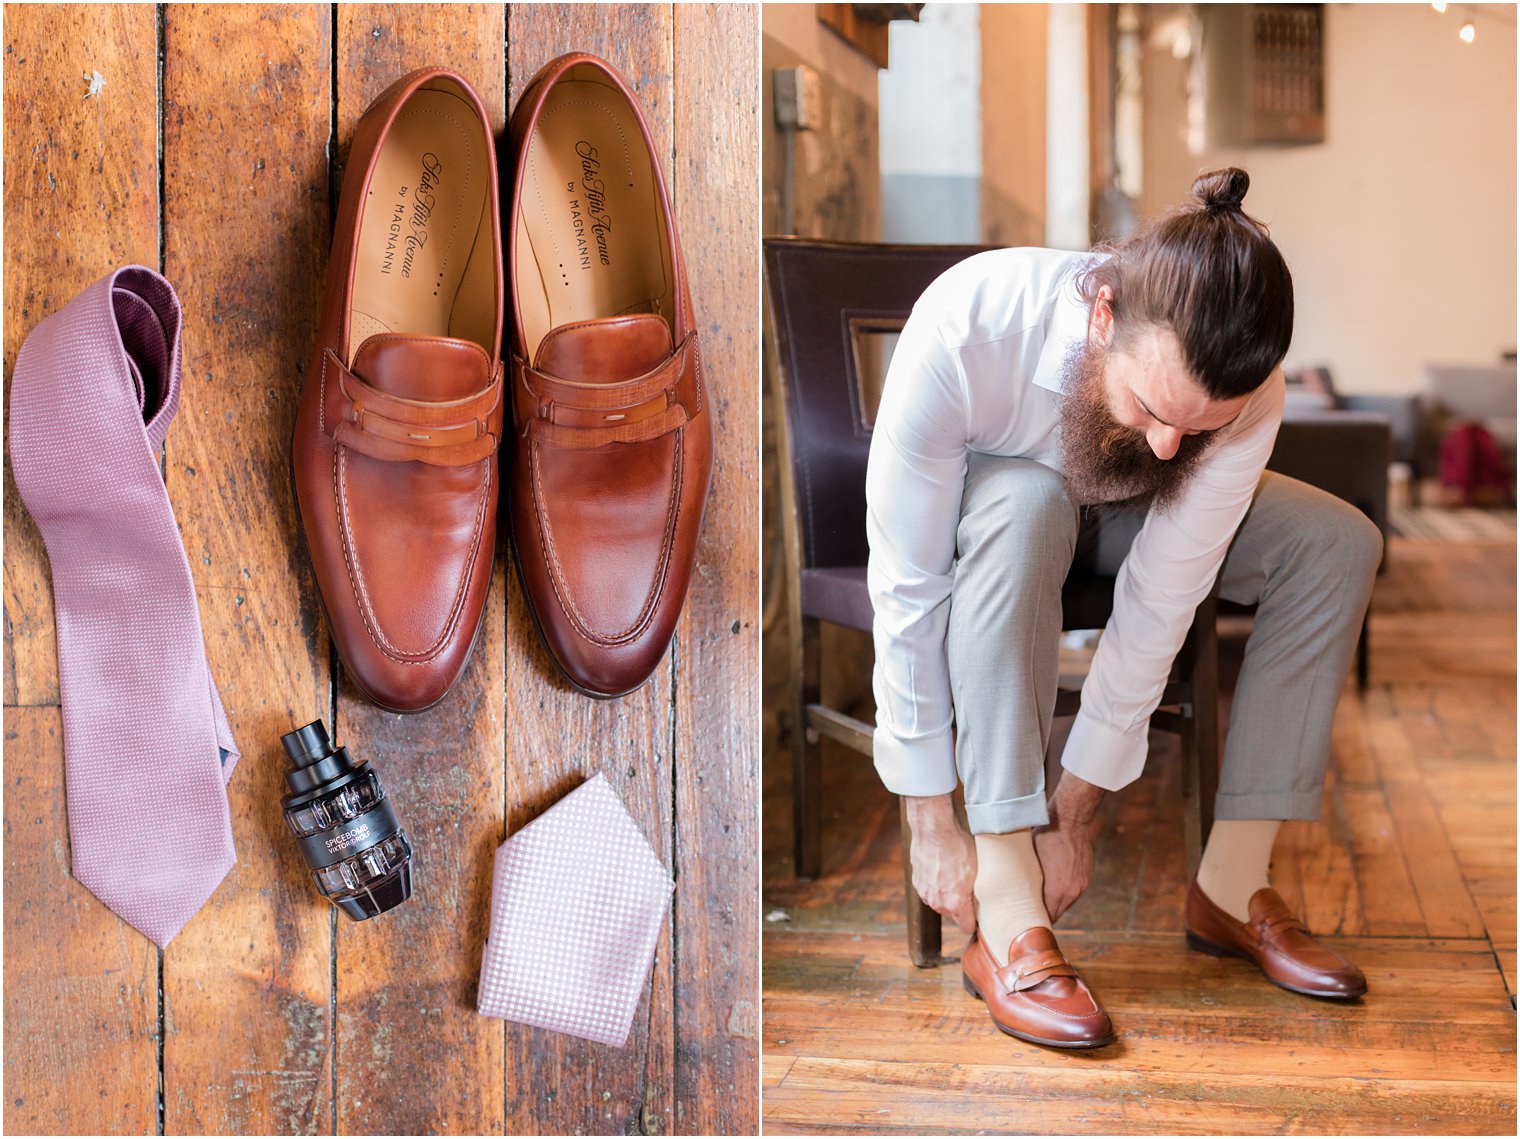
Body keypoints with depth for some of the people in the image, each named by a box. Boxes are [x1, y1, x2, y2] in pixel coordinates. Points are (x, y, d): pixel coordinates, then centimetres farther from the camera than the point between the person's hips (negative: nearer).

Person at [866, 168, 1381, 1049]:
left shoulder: (1246, 390, -30)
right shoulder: (963, 332, -40)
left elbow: (1160, 604, -24)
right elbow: (906, 592, -34)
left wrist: (1074, 812, -22)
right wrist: (934, 822, -30)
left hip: (1119, 517, 3)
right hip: (971, 510, -3)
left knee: (1339, 542, -18)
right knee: (1025, 506, -39)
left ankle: (1232, 885, -12)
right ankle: (1007, 920, -36)